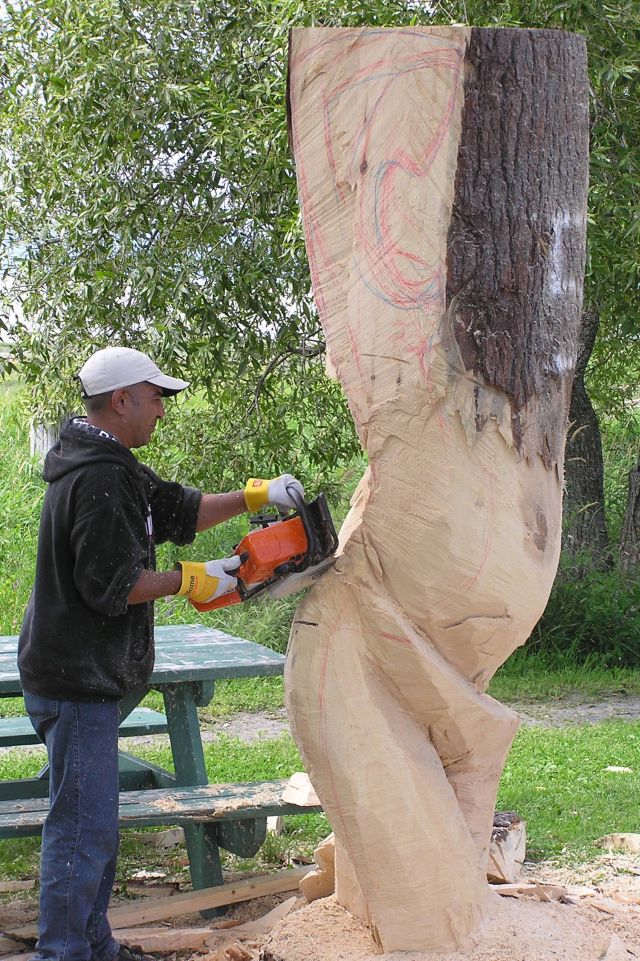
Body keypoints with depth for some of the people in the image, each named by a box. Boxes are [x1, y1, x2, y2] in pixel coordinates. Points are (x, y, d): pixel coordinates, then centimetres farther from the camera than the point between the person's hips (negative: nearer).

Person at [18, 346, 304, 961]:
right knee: (83, 827, -6)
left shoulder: (113, 468, 14)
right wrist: (191, 581, -12)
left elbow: (178, 510, 21)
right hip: (75, 680, -11)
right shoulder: (100, 479, -20)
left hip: (82, 678, 11)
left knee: (93, 824, 17)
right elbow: (111, 583, -23)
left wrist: (254, 496, 11)